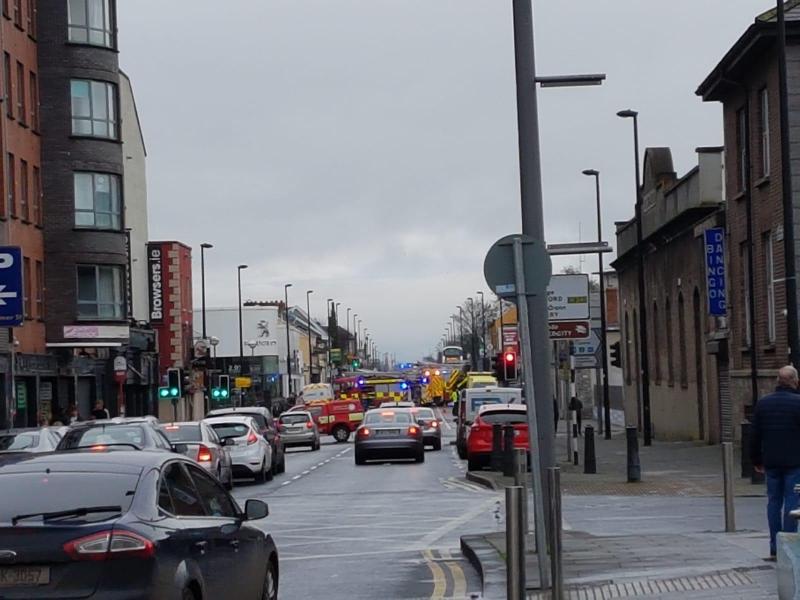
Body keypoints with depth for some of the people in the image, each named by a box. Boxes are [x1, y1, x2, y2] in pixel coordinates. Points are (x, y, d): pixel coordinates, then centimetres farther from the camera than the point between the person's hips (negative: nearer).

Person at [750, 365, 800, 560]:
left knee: (773, 502, 10)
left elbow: (754, 435, 8)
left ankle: (774, 548, 9)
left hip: (771, 463, 4)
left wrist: (757, 460, 16)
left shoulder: (763, 403, 6)